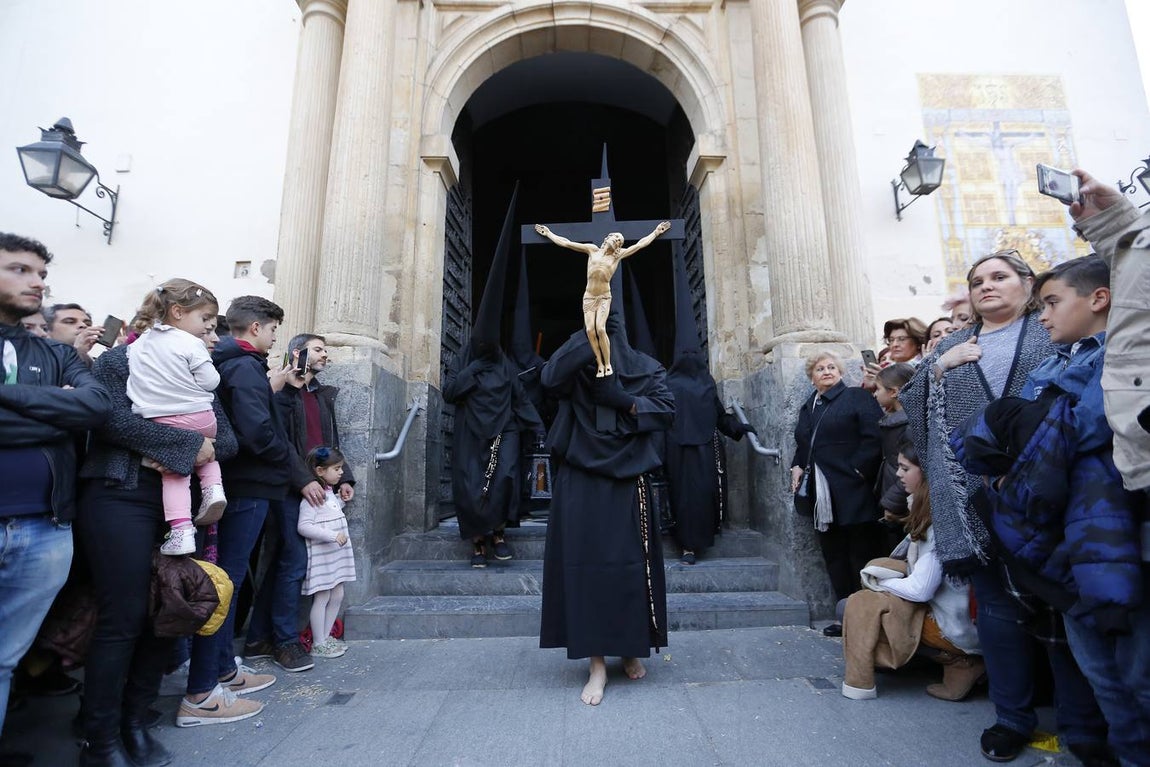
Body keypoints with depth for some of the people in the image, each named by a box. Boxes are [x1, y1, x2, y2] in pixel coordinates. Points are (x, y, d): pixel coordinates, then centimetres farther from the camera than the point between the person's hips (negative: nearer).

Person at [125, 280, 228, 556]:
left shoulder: (141, 342, 12)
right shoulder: (192, 345, -8)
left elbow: (136, 381, 21)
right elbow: (209, 382, -8)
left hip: (163, 422, 3)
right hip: (199, 418, -3)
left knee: (174, 472, 7)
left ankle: (181, 530, -5)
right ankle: (213, 486, 5)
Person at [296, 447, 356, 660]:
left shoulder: (330, 493, 11)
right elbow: (304, 526, -25)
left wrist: (341, 500, 9)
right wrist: (332, 535, -28)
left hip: (336, 554, 9)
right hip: (321, 555, -9)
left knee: (337, 595, 13)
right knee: (322, 598, 2)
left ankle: (326, 636, 28)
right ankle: (318, 644, 15)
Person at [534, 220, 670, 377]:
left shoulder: (618, 255, 7)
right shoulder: (592, 249, 8)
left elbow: (640, 244, 14)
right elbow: (565, 243, 10)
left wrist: (656, 232, 18)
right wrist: (548, 233, 12)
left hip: (604, 297, -1)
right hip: (589, 297, 1)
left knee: (600, 329, -19)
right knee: (590, 330, -12)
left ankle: (608, 364, -5)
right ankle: (600, 364, -1)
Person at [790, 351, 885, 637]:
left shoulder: (857, 397, -2)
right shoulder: (808, 407, 18)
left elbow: (874, 438, -13)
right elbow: (802, 445, 26)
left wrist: (857, 470, -17)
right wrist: (797, 466, 9)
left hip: (853, 493, -7)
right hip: (823, 497, 7)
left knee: (863, 557, 0)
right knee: (834, 557, 11)